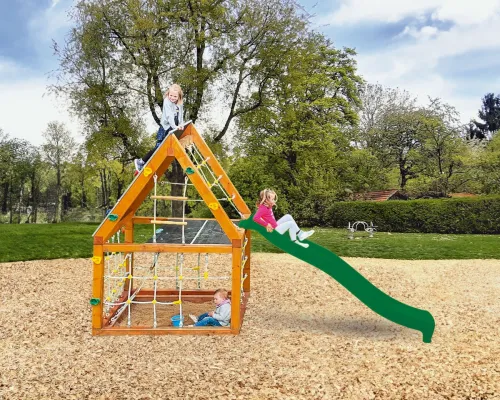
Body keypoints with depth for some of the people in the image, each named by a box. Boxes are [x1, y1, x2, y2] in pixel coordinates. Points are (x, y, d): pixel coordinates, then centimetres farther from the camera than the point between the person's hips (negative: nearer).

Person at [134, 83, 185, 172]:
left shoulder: (180, 104, 12)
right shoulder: (167, 101, -9)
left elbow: (181, 118, 12)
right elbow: (169, 115, -24)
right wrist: (175, 126, -38)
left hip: (174, 130, 6)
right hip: (165, 129, -6)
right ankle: (141, 162, 4)